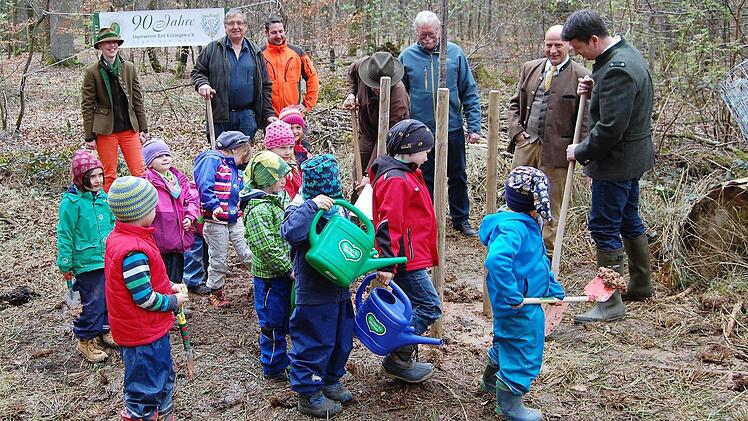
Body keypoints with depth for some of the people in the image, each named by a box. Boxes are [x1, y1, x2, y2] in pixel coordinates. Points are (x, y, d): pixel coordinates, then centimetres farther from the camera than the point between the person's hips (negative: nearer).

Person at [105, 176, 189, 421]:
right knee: (145, 392, 8)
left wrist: (167, 287, 6)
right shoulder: (134, 251, -29)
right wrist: (174, 301, -9)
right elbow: (146, 299, -25)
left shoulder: (118, 237, 2)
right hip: (144, 336, -10)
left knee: (164, 379, 26)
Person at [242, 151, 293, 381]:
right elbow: (268, 249, -25)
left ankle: (281, 359, 36)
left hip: (286, 273, 9)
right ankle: (273, 367, 22)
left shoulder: (279, 198, 7)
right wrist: (290, 269, -19)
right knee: (273, 323, 6)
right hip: (270, 276, -9)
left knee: (285, 319, 20)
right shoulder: (258, 210, -21)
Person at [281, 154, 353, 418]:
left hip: (340, 291, 8)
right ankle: (308, 394, 20)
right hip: (315, 295, -8)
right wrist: (311, 206, -38)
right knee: (314, 344, 3)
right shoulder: (303, 209, -16)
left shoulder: (337, 208, 7)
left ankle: (330, 381, 40)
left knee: (342, 341, 20)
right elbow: (291, 232, -38)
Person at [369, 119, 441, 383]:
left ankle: (403, 360, 25)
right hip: (407, 261, -11)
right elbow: (388, 225, -23)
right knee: (430, 307, -7)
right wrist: (387, 264, -25)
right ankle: (397, 361, -1)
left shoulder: (406, 175, 16)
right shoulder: (396, 180, -18)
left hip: (413, 257, 11)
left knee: (412, 307, 16)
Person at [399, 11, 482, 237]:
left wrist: (474, 126, -4)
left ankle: (461, 219, 28)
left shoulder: (455, 53, -2)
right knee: (425, 180, 10)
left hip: (453, 129, 1)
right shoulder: (407, 56, -3)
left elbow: (470, 93, 1)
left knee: (458, 178, 12)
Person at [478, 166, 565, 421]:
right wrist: (511, 295, -37)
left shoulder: (527, 225, 8)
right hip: (518, 306, -11)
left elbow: (540, 261, 19)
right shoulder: (512, 228, -27)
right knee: (523, 351, 3)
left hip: (527, 303, 11)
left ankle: (491, 381, 50)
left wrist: (554, 289, 18)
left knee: (508, 342, 28)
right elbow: (496, 260, -43)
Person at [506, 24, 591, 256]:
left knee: (552, 205, 6)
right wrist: (516, 130, 1)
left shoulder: (581, 77, -5)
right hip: (526, 143, 5)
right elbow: (515, 103, 15)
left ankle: (546, 253, 18)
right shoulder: (530, 68, 9)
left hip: (556, 149, -4)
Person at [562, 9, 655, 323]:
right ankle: (641, 286, 35)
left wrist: (581, 151, -12)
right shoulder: (627, 53, 9)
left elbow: (610, 128, -26)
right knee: (629, 221, 20)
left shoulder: (616, 70, -24)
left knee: (604, 227, -4)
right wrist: (592, 91, 3)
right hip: (633, 155, 11)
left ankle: (610, 303, 3)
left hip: (616, 160, -11)